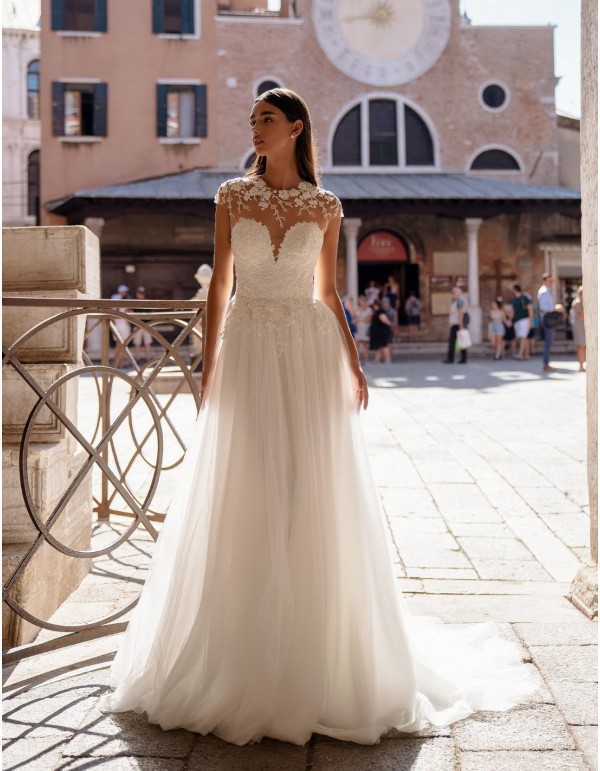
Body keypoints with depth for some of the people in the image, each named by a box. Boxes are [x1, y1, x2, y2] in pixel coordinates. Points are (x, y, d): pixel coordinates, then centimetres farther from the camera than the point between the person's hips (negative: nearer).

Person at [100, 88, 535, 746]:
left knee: (315, 497, 1)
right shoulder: (232, 197, 7)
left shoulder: (324, 207, 7)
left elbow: (327, 291, 10)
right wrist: (209, 363, -2)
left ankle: (315, 652, 14)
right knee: (243, 499, 1)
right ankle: (241, 652, 14)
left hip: (310, 352, 0)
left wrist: (353, 365, 3)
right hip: (249, 351, 0)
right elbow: (220, 282, 5)